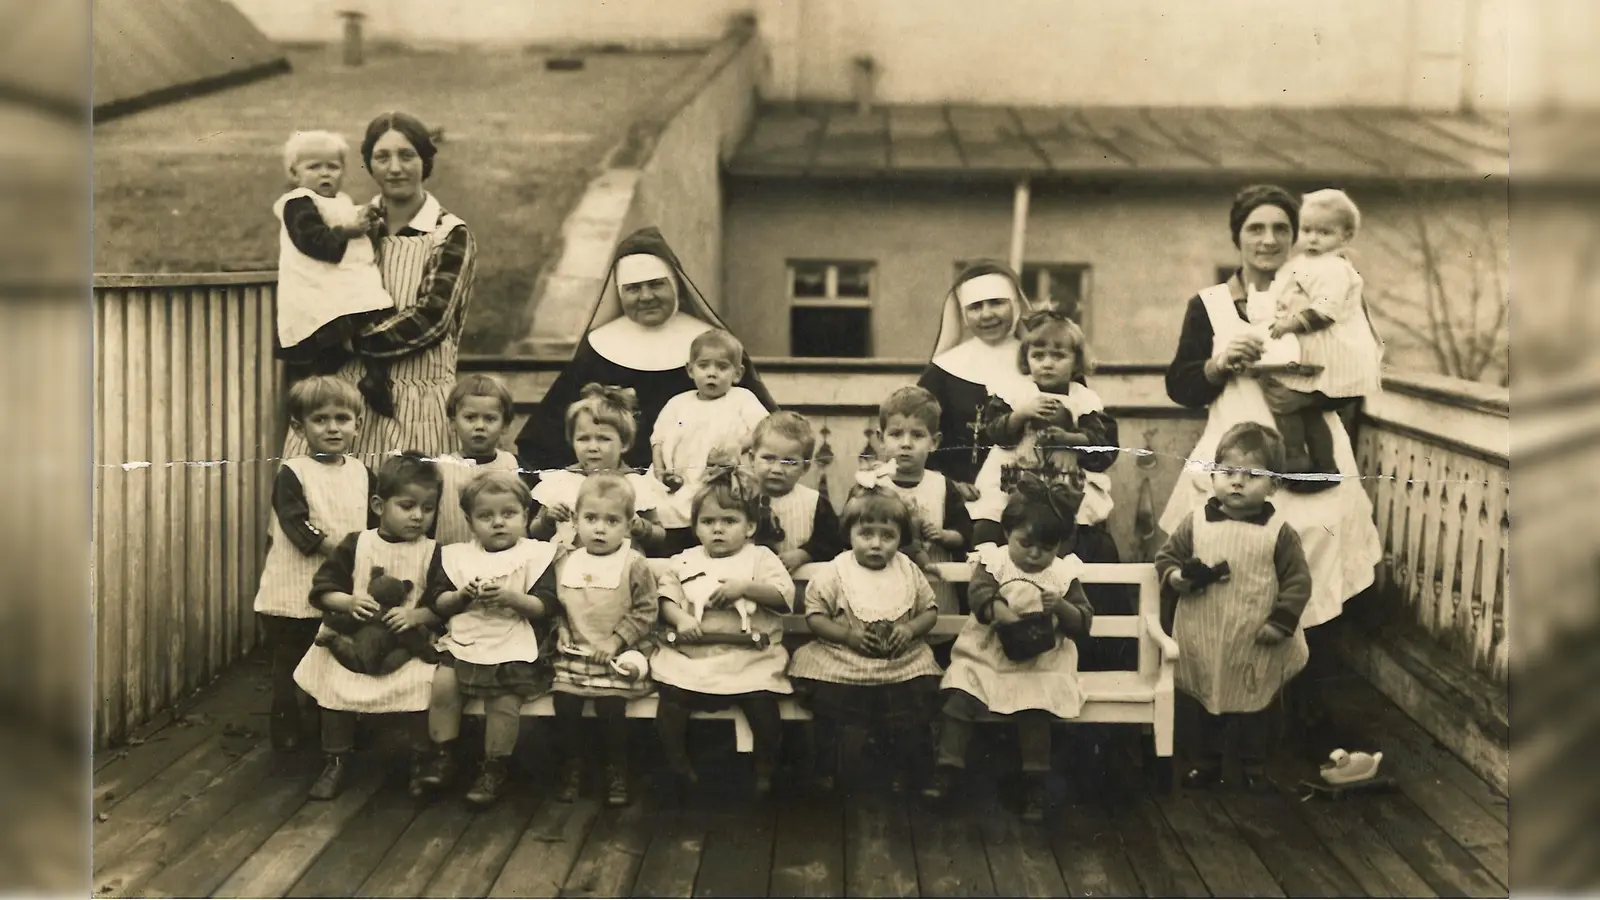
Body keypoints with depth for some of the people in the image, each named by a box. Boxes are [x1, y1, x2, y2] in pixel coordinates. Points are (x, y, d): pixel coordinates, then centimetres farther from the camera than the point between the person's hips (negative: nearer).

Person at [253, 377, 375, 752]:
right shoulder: (292, 474, -7)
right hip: (296, 594, -4)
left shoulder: (361, 473, 8)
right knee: (290, 668, 6)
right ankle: (287, 732, 17)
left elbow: (374, 523, 11)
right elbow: (298, 528, -16)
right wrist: (344, 548, -21)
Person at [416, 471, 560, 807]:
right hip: (463, 641, 3)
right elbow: (438, 602, 9)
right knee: (442, 684, -19)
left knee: (504, 700, -22)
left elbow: (544, 606, -4)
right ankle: (443, 755, 1)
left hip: (513, 647, -3)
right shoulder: (456, 556, 12)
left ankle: (495, 768, -3)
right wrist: (462, 597, -10)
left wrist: (511, 598, -19)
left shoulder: (536, 555, 2)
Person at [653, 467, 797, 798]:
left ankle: (766, 769, 1)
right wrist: (680, 618, -13)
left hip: (750, 655, -2)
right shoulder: (685, 562, 15)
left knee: (761, 699, -24)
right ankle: (677, 765, 4)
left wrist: (745, 586, -17)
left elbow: (785, 594, -5)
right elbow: (667, 599, 8)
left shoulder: (760, 558, 8)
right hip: (692, 653, 2)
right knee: (670, 696, -18)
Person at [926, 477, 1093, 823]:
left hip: (1040, 661, -1)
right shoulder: (993, 560, 3)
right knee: (960, 698, -19)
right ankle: (947, 772, -11)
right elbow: (979, 594, -16)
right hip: (987, 653, 1)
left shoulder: (1064, 574, 6)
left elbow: (1082, 624, 1)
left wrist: (1062, 607, -19)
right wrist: (999, 610, -37)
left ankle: (1034, 786, -13)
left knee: (1035, 709, -25)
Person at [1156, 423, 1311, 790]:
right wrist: (1178, 578, -17)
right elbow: (1166, 558, 3)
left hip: (1255, 644, -2)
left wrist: (1281, 622, -15)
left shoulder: (1279, 532, -10)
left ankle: (1254, 766, 35)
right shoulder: (1195, 524, -5)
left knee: (1252, 708, 16)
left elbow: (1298, 580, -8)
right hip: (1205, 640, 2)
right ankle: (1208, 761, 38)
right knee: (1210, 705, 20)